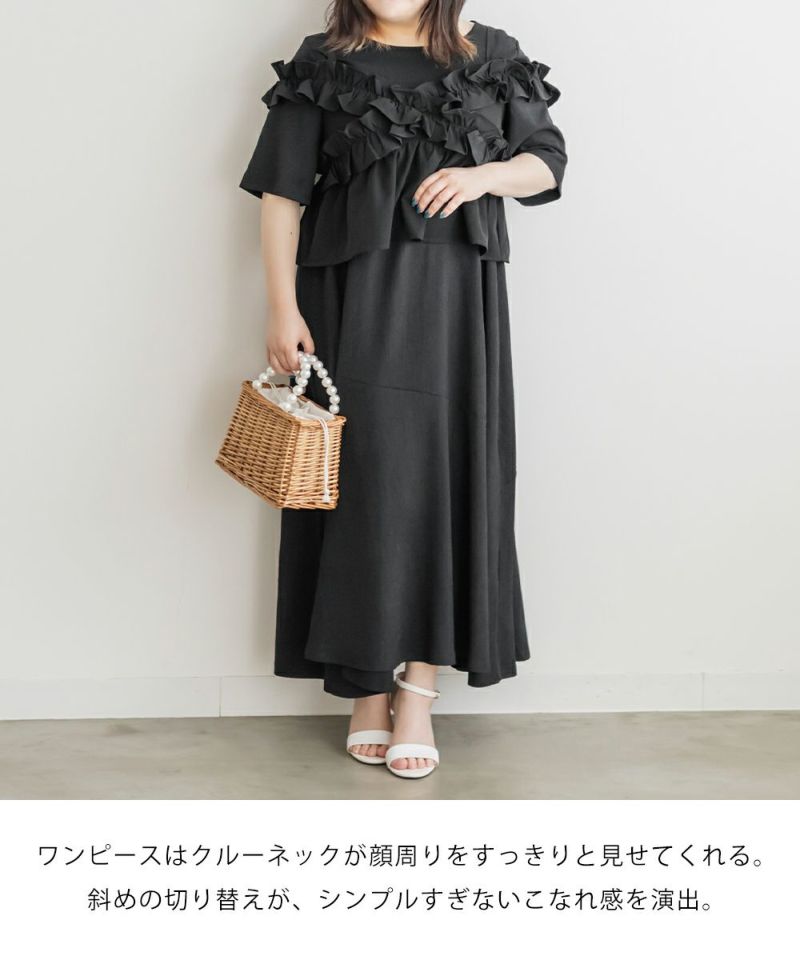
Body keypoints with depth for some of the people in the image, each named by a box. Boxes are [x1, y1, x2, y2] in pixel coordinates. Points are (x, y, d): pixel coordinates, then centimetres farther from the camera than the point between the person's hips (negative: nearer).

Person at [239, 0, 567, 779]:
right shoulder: (322, 65, 6)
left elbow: (547, 159, 14)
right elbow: (282, 192, 2)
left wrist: (484, 174, -7)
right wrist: (282, 307, -6)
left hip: (454, 299, 2)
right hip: (353, 300, -1)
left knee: (447, 478, -2)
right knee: (364, 480, -2)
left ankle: (417, 690, 5)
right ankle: (368, 687, 9)